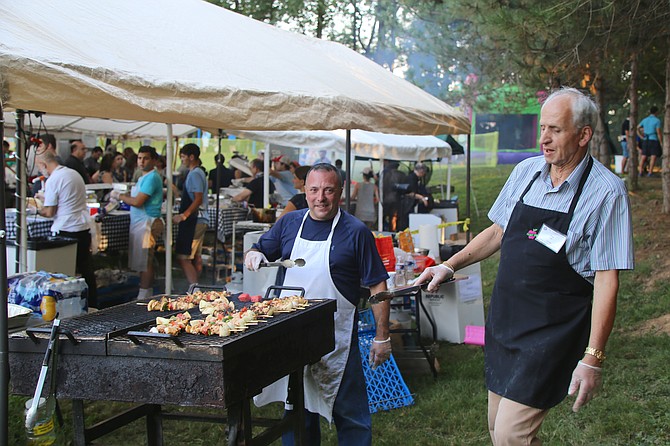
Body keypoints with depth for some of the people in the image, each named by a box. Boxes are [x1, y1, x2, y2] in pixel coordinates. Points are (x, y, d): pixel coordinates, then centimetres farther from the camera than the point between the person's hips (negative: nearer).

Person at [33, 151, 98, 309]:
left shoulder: (53, 180, -13)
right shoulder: (75, 173, 12)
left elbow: (49, 212, -12)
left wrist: (36, 209, 7)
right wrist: (46, 199, 28)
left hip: (65, 231, -8)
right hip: (84, 228, 8)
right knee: (86, 270, 12)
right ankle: (92, 305, 18)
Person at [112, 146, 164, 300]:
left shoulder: (152, 178, -14)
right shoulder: (144, 177, 19)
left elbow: (137, 202, -19)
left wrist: (119, 196, -6)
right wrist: (125, 196, 8)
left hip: (147, 222, -10)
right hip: (139, 222, 10)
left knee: (145, 261, -6)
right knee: (143, 261, 12)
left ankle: (144, 296, -3)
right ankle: (146, 295, 18)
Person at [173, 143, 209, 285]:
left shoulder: (194, 174, -14)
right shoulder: (198, 172, 17)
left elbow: (198, 199, -23)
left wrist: (184, 215, -29)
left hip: (194, 220, -11)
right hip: (199, 220, 11)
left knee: (183, 257, -13)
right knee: (196, 257, 14)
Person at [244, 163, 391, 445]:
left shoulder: (356, 231, -6)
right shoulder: (289, 223, 6)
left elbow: (377, 287, -5)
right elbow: (260, 251, 17)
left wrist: (382, 337, -8)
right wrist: (254, 255, -8)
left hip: (337, 337, -4)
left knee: (348, 412, 4)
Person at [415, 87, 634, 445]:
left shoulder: (606, 193, -13)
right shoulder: (525, 172, 5)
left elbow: (606, 280, -15)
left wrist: (592, 358, -17)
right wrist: (449, 266, 13)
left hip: (553, 332, -6)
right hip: (504, 322, 6)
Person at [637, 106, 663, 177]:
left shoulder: (645, 120, 9)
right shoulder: (657, 121, -8)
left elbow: (637, 128, 12)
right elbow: (659, 133, -12)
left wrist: (642, 137, 11)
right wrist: (661, 143, -6)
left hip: (645, 140, 5)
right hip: (654, 140, -5)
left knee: (643, 157, 7)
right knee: (653, 157, -4)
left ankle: (640, 172, 3)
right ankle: (650, 172, -11)